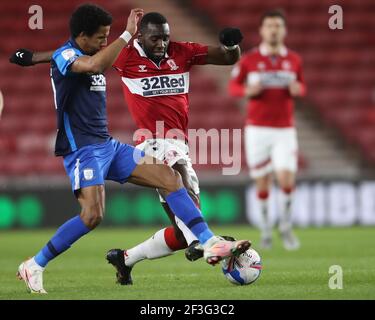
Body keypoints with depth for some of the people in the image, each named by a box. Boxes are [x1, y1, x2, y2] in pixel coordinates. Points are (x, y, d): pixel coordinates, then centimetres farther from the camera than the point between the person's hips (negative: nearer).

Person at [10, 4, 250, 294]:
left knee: (169, 177, -2)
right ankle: (34, 266, -9)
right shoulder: (64, 56, -13)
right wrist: (128, 34, -32)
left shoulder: (91, 57, 15)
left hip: (107, 145, 9)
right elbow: (94, 65, -35)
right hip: (82, 149, -9)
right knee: (93, 215, -24)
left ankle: (210, 243, -4)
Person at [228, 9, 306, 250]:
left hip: (285, 130, 1)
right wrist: (248, 91, -14)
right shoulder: (249, 60, -2)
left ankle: (286, 227, 8)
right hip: (257, 129, 0)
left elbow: (302, 87, 17)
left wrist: (297, 90, -7)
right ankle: (266, 227, 25)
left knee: (287, 178, -15)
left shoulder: (294, 60, 4)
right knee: (262, 183, 3)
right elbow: (233, 87, 8)